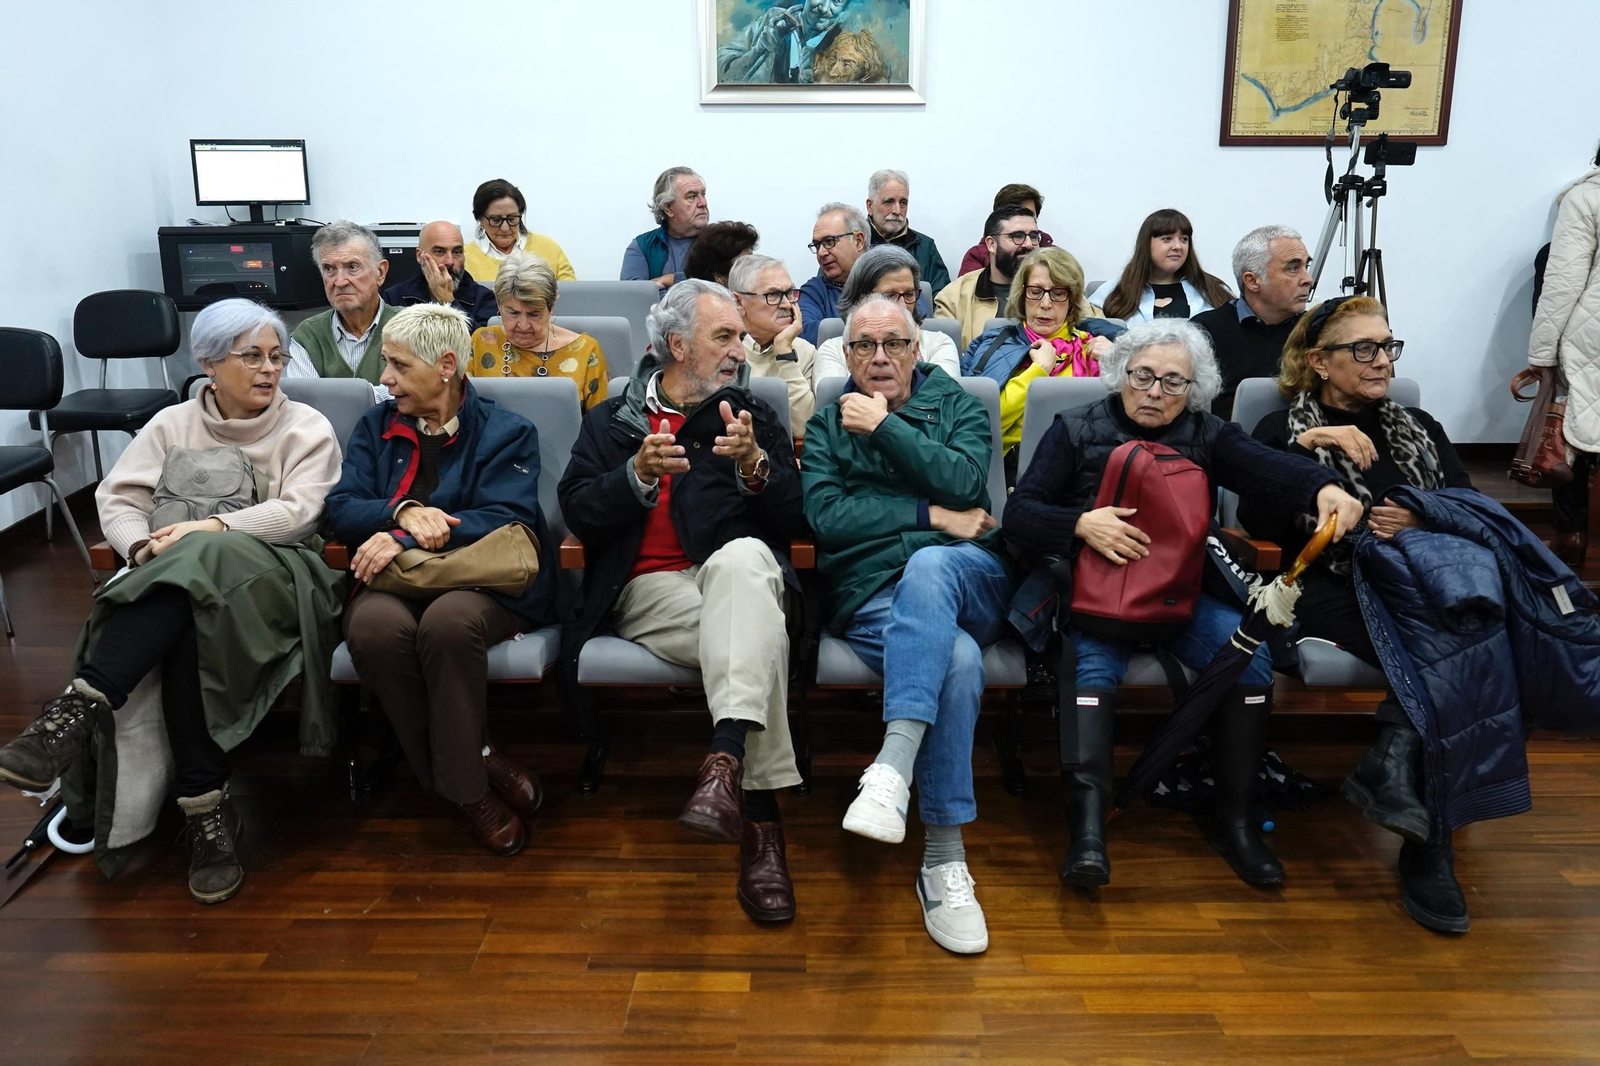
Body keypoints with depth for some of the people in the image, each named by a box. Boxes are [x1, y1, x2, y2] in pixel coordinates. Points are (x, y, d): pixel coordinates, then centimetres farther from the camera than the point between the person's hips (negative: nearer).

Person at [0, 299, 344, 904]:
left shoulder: (307, 429, 8)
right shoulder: (172, 426, 18)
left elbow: (298, 511, -7)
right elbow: (117, 500, 8)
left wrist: (213, 527, -18)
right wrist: (145, 547, -14)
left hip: (272, 576, -2)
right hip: (177, 585, 3)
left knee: (199, 565, -38)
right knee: (184, 635, -35)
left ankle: (80, 707, -40)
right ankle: (205, 810, -32)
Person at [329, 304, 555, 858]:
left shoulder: (506, 431, 8)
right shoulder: (376, 425, 20)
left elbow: (503, 519, -7)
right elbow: (342, 506, 8)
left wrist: (407, 540, -17)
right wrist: (405, 511, -15)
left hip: (482, 579, -3)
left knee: (448, 621, -38)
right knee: (374, 625, -33)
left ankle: (462, 781, -19)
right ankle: (477, 762, -17)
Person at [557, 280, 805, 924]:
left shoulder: (754, 416, 22)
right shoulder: (611, 420, 22)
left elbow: (793, 516, 9)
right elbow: (577, 513, 6)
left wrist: (755, 465, -11)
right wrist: (639, 474, -11)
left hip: (735, 572, 1)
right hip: (648, 587, 0)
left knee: (743, 557, -39)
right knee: (762, 634, -34)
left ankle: (726, 761, -51)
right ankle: (760, 818, -36)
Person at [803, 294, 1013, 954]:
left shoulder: (960, 407, 21)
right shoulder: (826, 425, 21)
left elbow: (964, 481, -2)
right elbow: (826, 516, 1)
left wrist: (885, 427, -1)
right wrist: (932, 516, -3)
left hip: (967, 577, 1)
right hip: (871, 597, 0)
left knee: (928, 565, -38)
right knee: (958, 659, -33)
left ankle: (893, 765, -47)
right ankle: (943, 860, -32)